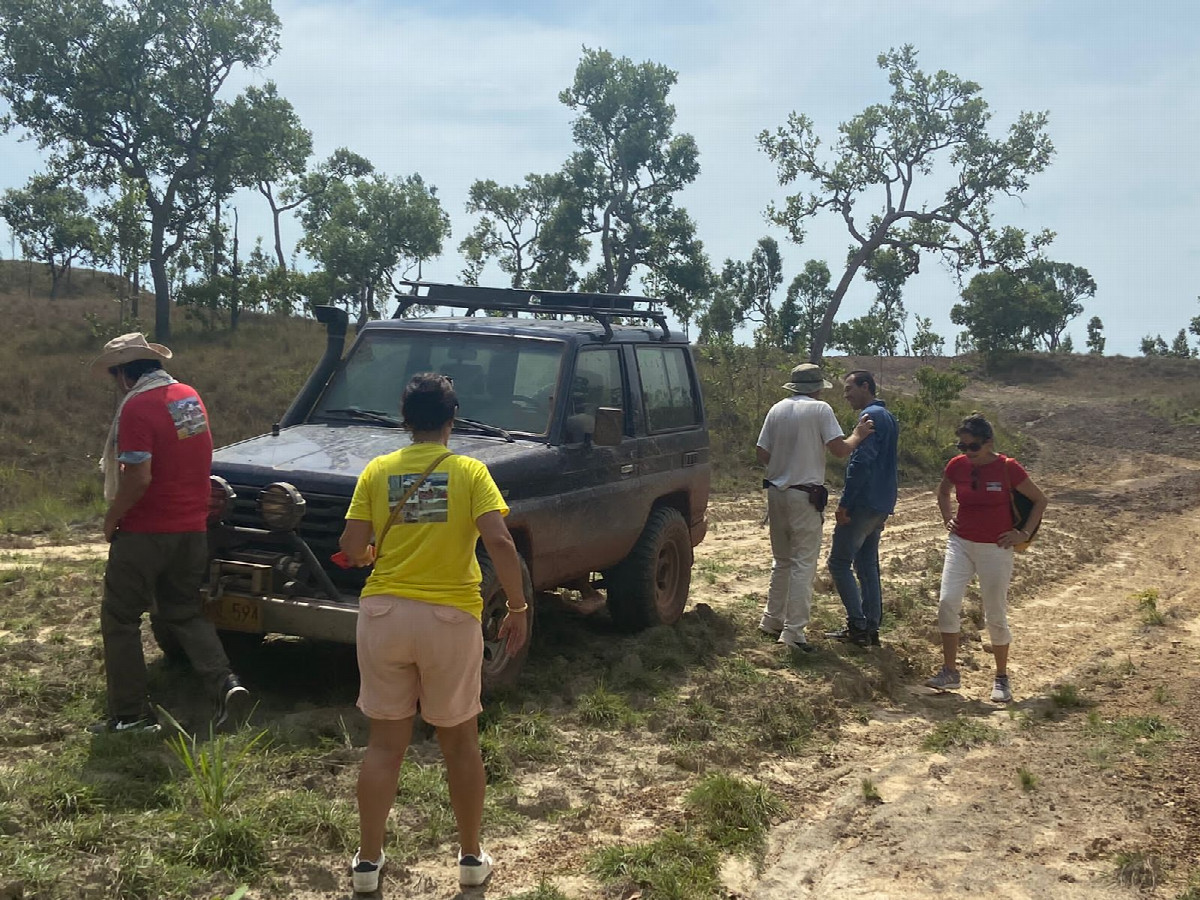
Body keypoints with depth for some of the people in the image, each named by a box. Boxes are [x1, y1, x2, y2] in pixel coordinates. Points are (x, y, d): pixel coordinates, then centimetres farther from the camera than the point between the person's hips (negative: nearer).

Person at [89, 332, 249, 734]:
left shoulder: (137, 406, -17)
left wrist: (111, 517, -9)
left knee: (120, 619, 8)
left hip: (145, 532, -7)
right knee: (185, 612, 18)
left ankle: (129, 715, 12)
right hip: (193, 528, 7)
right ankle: (225, 683, -1)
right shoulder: (190, 397, 8)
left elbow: (139, 477, -23)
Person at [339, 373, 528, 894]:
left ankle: (368, 861, 18)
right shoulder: (469, 472, -4)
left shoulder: (377, 471, 2)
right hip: (450, 618, -1)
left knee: (384, 742, 13)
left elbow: (352, 550, -1)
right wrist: (518, 607, -6)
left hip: (384, 615, 1)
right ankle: (471, 858, 24)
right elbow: (500, 543, -15)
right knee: (460, 741, 15)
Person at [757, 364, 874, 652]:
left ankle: (772, 619, 26)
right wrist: (858, 435, 4)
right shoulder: (820, 409, -9)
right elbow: (840, 450, -14)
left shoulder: (777, 410, 8)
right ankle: (794, 631, -4)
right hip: (804, 496, -6)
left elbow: (762, 454, 8)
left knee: (781, 559, 20)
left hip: (776, 491, 6)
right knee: (803, 563, -2)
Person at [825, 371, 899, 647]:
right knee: (867, 564, 13)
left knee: (839, 563, -3)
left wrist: (844, 502, -19)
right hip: (882, 505, 10)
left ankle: (858, 626, -4)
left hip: (864, 504, -10)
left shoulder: (871, 416, -14)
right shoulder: (888, 417, 18)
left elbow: (860, 462, -22)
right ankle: (871, 627, 14)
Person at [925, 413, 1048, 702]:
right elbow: (943, 492, 22)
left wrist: (1025, 533, -5)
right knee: (947, 602, -12)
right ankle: (949, 672, -2)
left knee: (995, 615, 2)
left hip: (995, 549, -3)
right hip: (960, 544, 3)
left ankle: (1002, 678, 18)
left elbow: (1039, 500, 0)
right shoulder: (957, 465, -1)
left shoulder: (1007, 468, -11)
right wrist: (947, 517, 8)